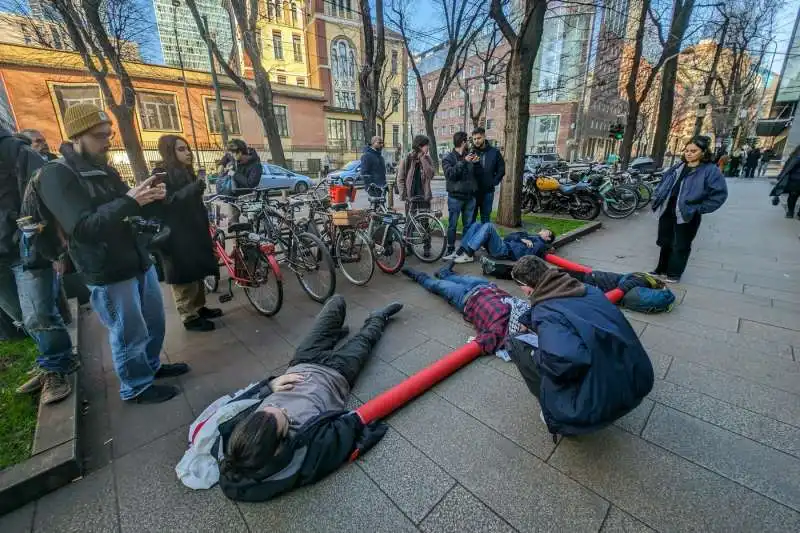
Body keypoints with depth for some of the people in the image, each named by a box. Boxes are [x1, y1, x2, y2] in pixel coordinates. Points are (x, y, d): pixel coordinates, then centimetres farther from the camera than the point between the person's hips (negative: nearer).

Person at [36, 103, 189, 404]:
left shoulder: (105, 170, 12)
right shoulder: (56, 175, -11)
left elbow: (136, 211, 16)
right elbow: (82, 228, -23)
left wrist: (152, 198, -7)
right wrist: (128, 201, -31)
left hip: (141, 262, 8)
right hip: (107, 275, -7)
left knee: (154, 323, 19)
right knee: (130, 335, 4)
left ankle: (151, 366, 40)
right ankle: (136, 388, 24)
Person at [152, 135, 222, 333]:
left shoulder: (186, 171, 15)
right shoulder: (161, 174, -10)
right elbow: (164, 203, -21)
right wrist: (192, 189, -30)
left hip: (193, 231, 9)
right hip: (176, 235, -8)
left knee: (197, 272, 15)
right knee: (184, 277, -1)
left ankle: (199, 307, 28)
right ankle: (189, 317, 9)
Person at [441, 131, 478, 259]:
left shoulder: (469, 156, 13)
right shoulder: (448, 158, 0)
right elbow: (450, 174, -16)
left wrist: (476, 163, -4)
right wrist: (463, 162, -21)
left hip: (470, 196, 5)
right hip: (455, 196, -5)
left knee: (468, 225, 9)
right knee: (452, 225, 0)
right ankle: (451, 249, 8)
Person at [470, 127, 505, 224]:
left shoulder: (494, 152, 3)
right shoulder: (470, 152, 0)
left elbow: (501, 169, 7)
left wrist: (494, 182, -3)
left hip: (488, 191, 1)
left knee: (486, 218, 12)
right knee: (470, 218, 5)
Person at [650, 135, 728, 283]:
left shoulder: (710, 170, -9)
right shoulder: (678, 167, 9)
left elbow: (720, 193, -11)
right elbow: (663, 184, 20)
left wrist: (700, 209, -14)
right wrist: (657, 198, 9)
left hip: (687, 215, -5)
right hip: (667, 212, 6)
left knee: (681, 246, 6)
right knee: (665, 243, 16)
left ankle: (674, 273, 19)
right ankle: (661, 269, 31)